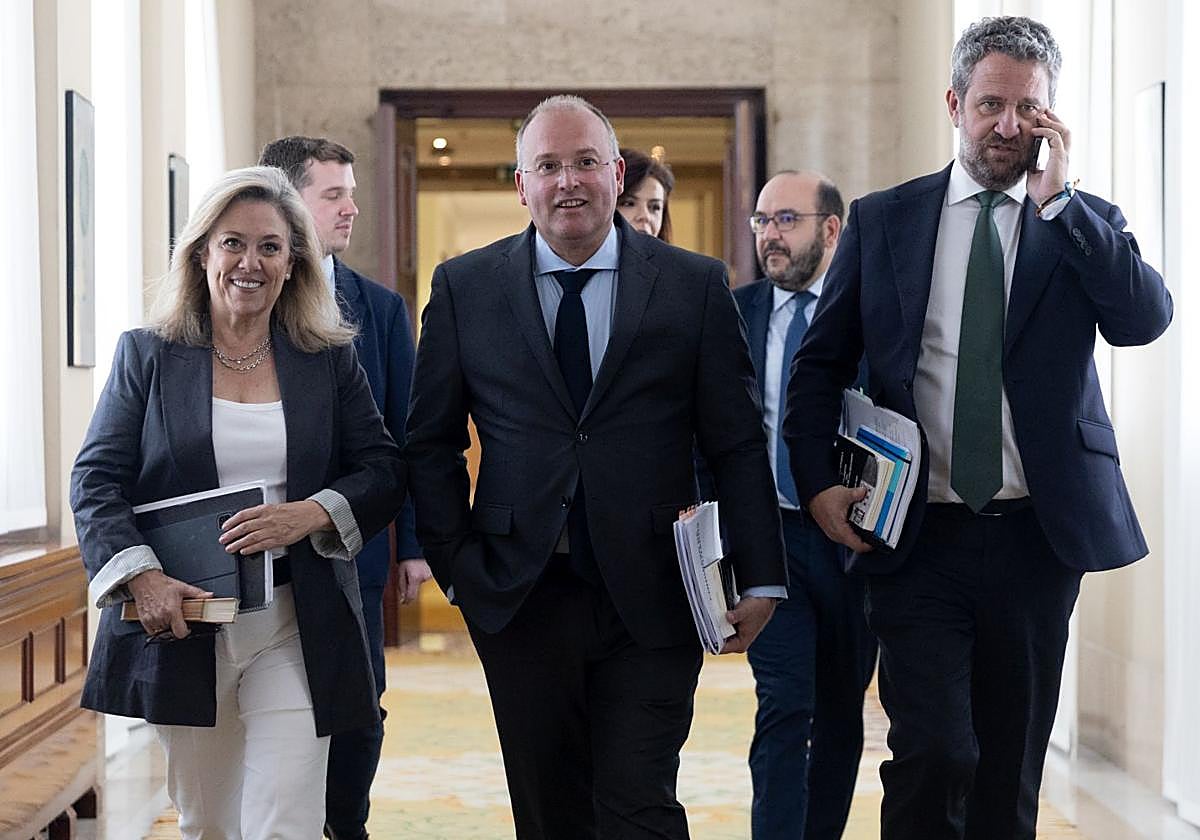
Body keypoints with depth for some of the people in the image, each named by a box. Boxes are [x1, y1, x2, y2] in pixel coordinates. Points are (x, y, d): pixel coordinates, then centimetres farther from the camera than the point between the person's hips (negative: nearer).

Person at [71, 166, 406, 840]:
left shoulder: (330, 360, 6)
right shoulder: (148, 355, 4)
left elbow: (385, 471, 4)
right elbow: (96, 481, -1)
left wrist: (313, 513, -16)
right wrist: (140, 576, -17)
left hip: (295, 631, -1)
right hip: (179, 626, 1)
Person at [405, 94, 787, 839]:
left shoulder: (696, 286, 2)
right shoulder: (464, 288, 5)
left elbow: (738, 444, 2)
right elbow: (432, 441, 9)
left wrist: (760, 579, -2)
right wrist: (456, 562, 1)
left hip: (651, 601, -1)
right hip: (518, 600, 2)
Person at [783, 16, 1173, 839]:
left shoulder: (1087, 223, 6)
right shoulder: (881, 219, 6)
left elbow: (1147, 318, -13)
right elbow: (820, 364, 10)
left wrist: (1057, 198, -14)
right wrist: (819, 482, -3)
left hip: (1037, 535, 1)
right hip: (918, 535, -1)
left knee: (1012, 764, 10)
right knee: (933, 753, -12)